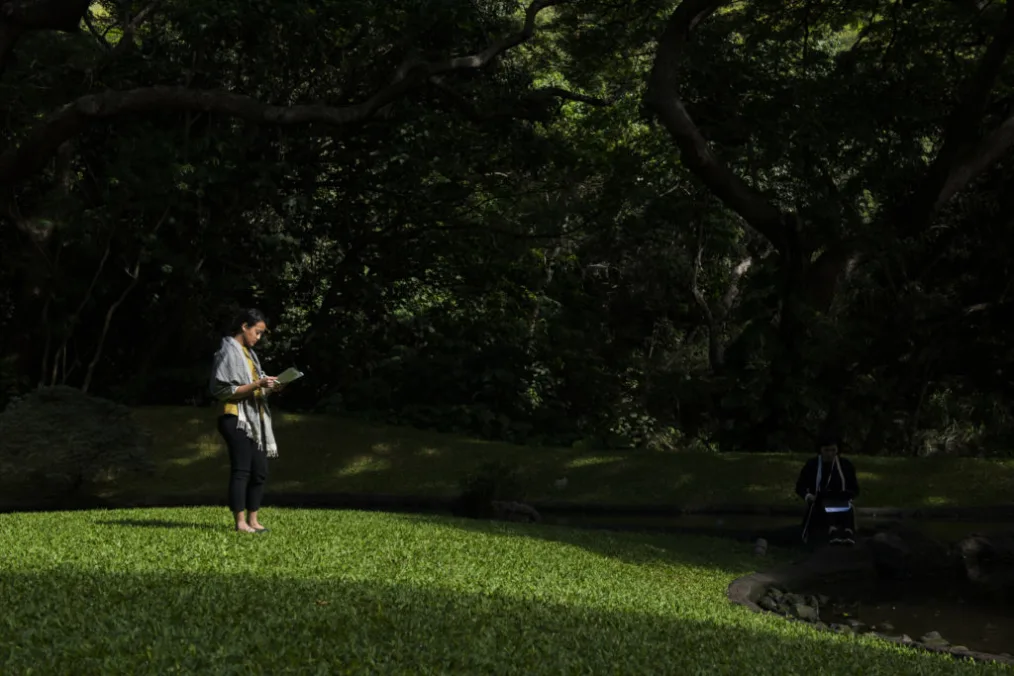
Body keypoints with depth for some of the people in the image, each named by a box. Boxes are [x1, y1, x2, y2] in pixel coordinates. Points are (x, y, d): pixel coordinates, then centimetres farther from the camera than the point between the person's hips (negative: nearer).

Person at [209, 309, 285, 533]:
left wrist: (268, 387, 1)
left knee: (260, 472, 7)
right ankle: (240, 521, -5)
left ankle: (253, 520, 13)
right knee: (241, 471, -8)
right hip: (237, 420, -9)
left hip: (255, 420, 9)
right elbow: (225, 390, -15)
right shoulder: (228, 352, -8)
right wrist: (256, 384, -20)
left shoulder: (248, 353, 18)